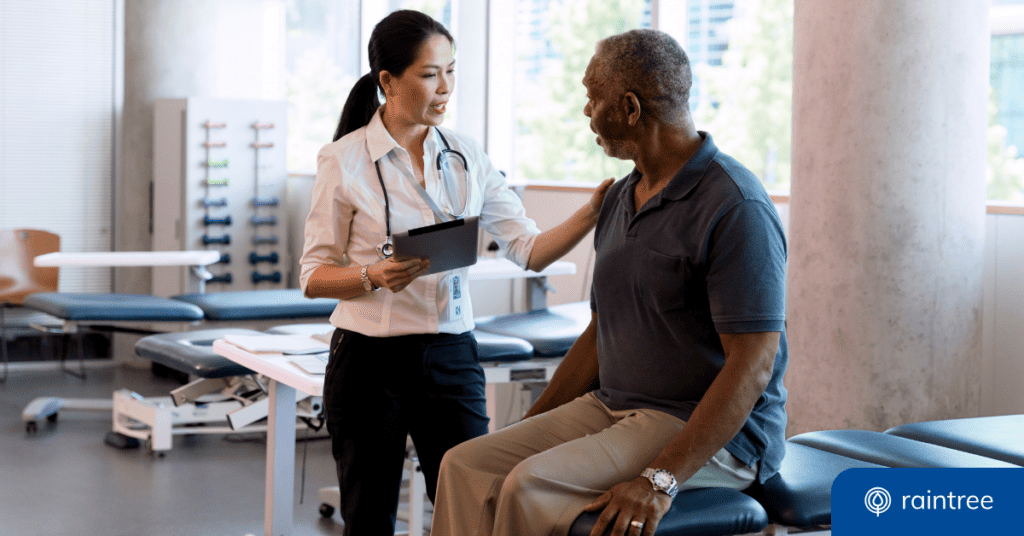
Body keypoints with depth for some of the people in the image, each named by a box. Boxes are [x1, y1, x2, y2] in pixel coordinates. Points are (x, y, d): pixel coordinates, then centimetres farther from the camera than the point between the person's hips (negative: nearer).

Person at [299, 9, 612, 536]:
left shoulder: (466, 157, 5)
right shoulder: (344, 161, -5)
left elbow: (530, 250, 1)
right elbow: (314, 276, -3)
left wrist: (592, 212, -14)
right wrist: (375, 277, -21)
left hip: (452, 359, 3)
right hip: (369, 360, -3)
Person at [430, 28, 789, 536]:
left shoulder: (735, 207, -16)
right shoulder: (620, 199, 14)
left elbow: (753, 361, -21)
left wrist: (662, 479, -28)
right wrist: (528, 426, 11)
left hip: (712, 434, -8)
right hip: (612, 409, 8)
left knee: (532, 487, -27)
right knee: (466, 466, -11)